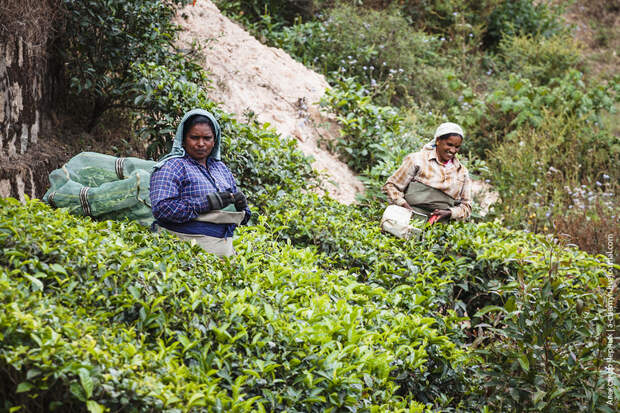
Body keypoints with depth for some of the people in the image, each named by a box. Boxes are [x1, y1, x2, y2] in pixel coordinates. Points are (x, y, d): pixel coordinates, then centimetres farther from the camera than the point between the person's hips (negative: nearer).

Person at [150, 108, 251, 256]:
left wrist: (240, 204, 1)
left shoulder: (221, 168, 20)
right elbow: (161, 208, -16)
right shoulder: (172, 166, -1)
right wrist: (207, 203, -16)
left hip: (225, 246, 6)